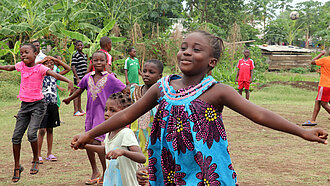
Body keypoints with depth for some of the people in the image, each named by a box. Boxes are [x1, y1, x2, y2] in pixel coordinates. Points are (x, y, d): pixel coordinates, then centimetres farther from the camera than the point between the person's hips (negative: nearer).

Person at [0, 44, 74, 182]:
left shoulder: (40, 68, -10)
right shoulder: (21, 66, 5)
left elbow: (54, 74, -25)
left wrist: (68, 81, -40)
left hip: (37, 104, -5)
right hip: (24, 105, 5)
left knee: (31, 133, -19)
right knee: (16, 136, 4)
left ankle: (36, 160, 7)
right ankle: (17, 167, 18)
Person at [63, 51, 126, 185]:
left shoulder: (110, 78, -7)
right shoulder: (88, 77, 7)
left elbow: (125, 91, -6)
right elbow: (80, 89, 24)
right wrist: (70, 99, 33)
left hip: (103, 114, -5)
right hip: (90, 113, 6)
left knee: (97, 142, -12)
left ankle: (106, 174, 5)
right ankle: (95, 172, 29)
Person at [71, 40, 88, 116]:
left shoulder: (85, 55, 15)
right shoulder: (75, 55, -9)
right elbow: (73, 67, -13)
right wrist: (77, 78, -18)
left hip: (83, 77, 7)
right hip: (78, 78, -7)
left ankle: (80, 109, 23)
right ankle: (75, 111, -3)